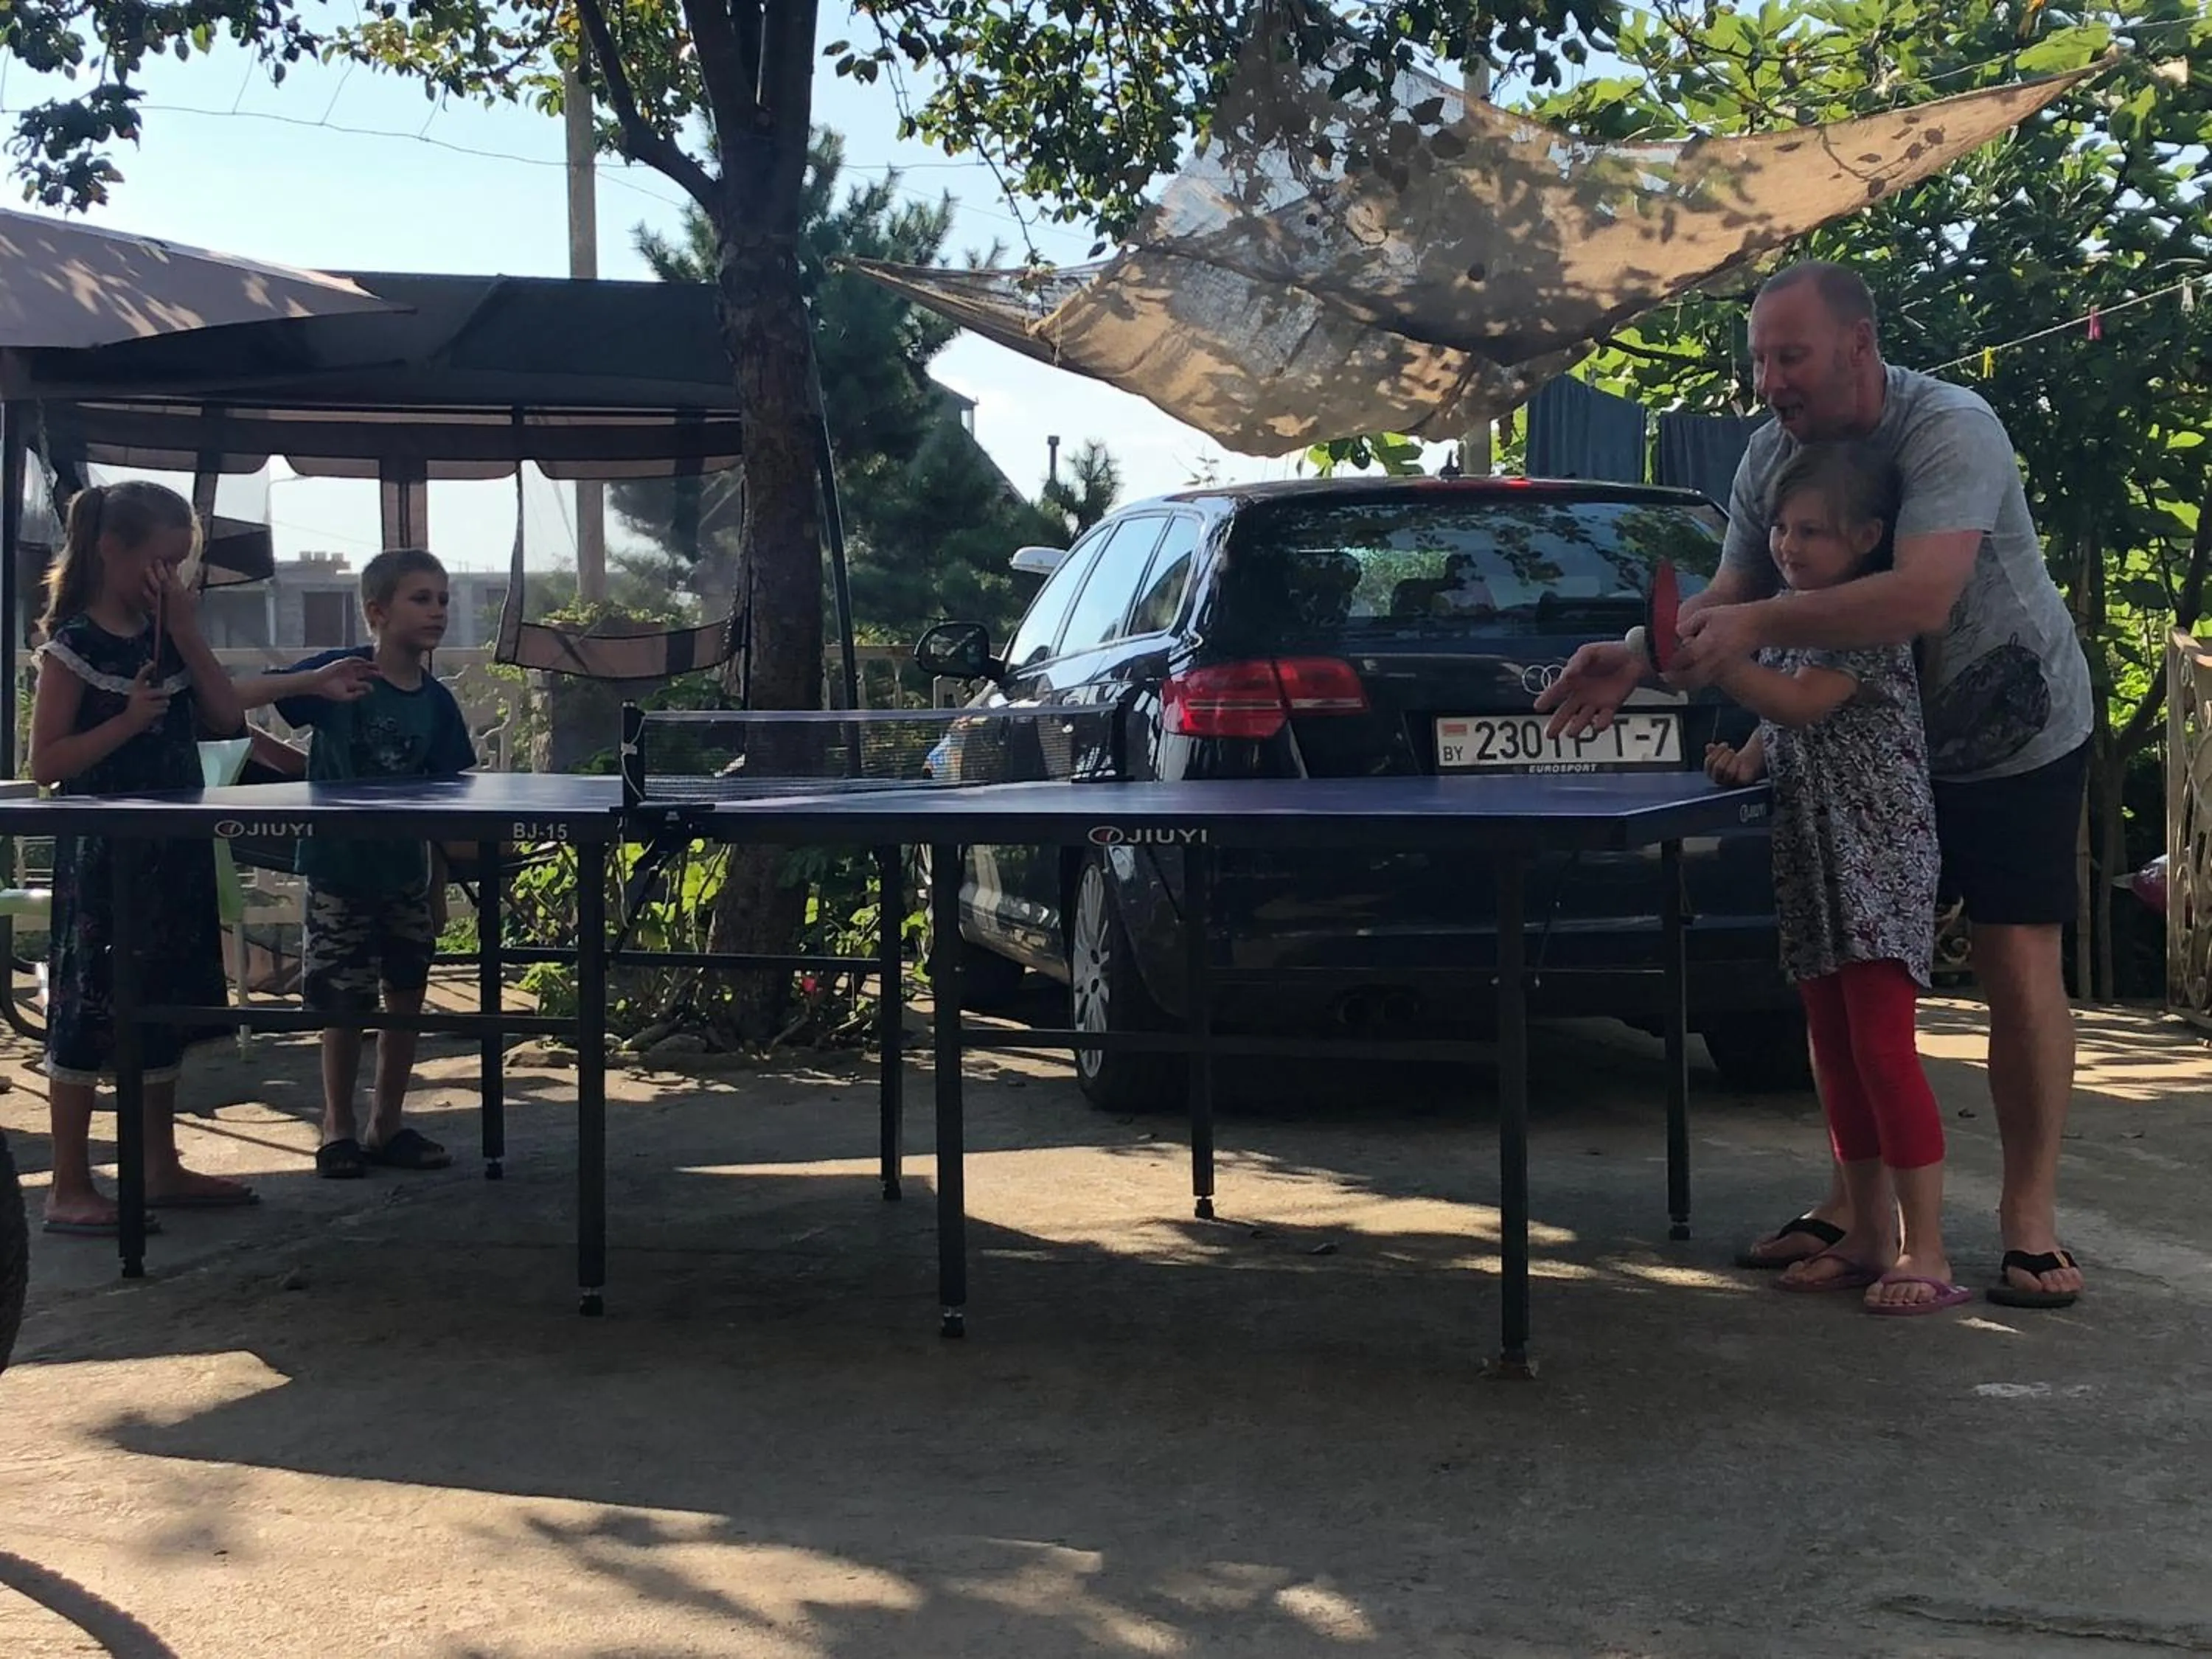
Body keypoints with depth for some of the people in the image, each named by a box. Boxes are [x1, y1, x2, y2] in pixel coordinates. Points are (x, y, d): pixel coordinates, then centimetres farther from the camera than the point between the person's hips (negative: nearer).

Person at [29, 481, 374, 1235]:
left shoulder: (163, 632, 10)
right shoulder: (74, 644, -11)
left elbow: (224, 716, 5)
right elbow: (46, 762, -13)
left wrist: (187, 633, -3)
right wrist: (127, 722, -22)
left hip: (171, 853, 8)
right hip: (103, 855, -8)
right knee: (89, 1012, -3)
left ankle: (162, 1169, 25)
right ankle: (69, 1188, 4)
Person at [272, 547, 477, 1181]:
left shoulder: (436, 702, 1)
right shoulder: (339, 673, -12)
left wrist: (439, 885, 6)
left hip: (405, 872, 5)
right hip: (340, 871, -5)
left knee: (406, 996, 10)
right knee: (346, 1003, 0)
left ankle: (387, 1125, 25)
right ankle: (337, 1130, 16)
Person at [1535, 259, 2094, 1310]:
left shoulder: (1951, 432, -28)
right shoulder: (1771, 456, -6)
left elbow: (1923, 596, -41)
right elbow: (1730, 598, -7)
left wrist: (1757, 625, -46)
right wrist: (1639, 661, -25)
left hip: (2017, 741, -6)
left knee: (2019, 966, -7)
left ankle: (2030, 1216, 5)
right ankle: (1856, 1202, 15)